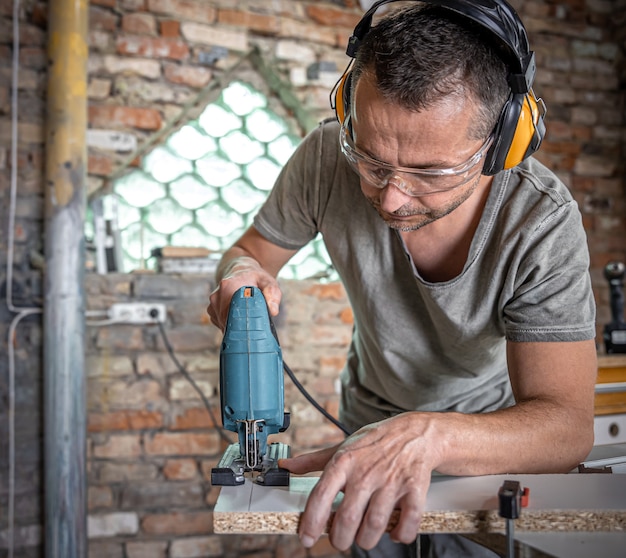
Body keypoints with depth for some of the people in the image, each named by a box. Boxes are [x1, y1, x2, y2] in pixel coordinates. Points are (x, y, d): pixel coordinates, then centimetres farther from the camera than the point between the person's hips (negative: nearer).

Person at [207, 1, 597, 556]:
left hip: (492, 429, -1)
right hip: (370, 415, 2)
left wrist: (428, 436, -56)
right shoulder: (327, 158, -28)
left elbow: (570, 425, -37)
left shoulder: (543, 223, -34)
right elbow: (250, 249, -10)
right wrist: (241, 273, -35)